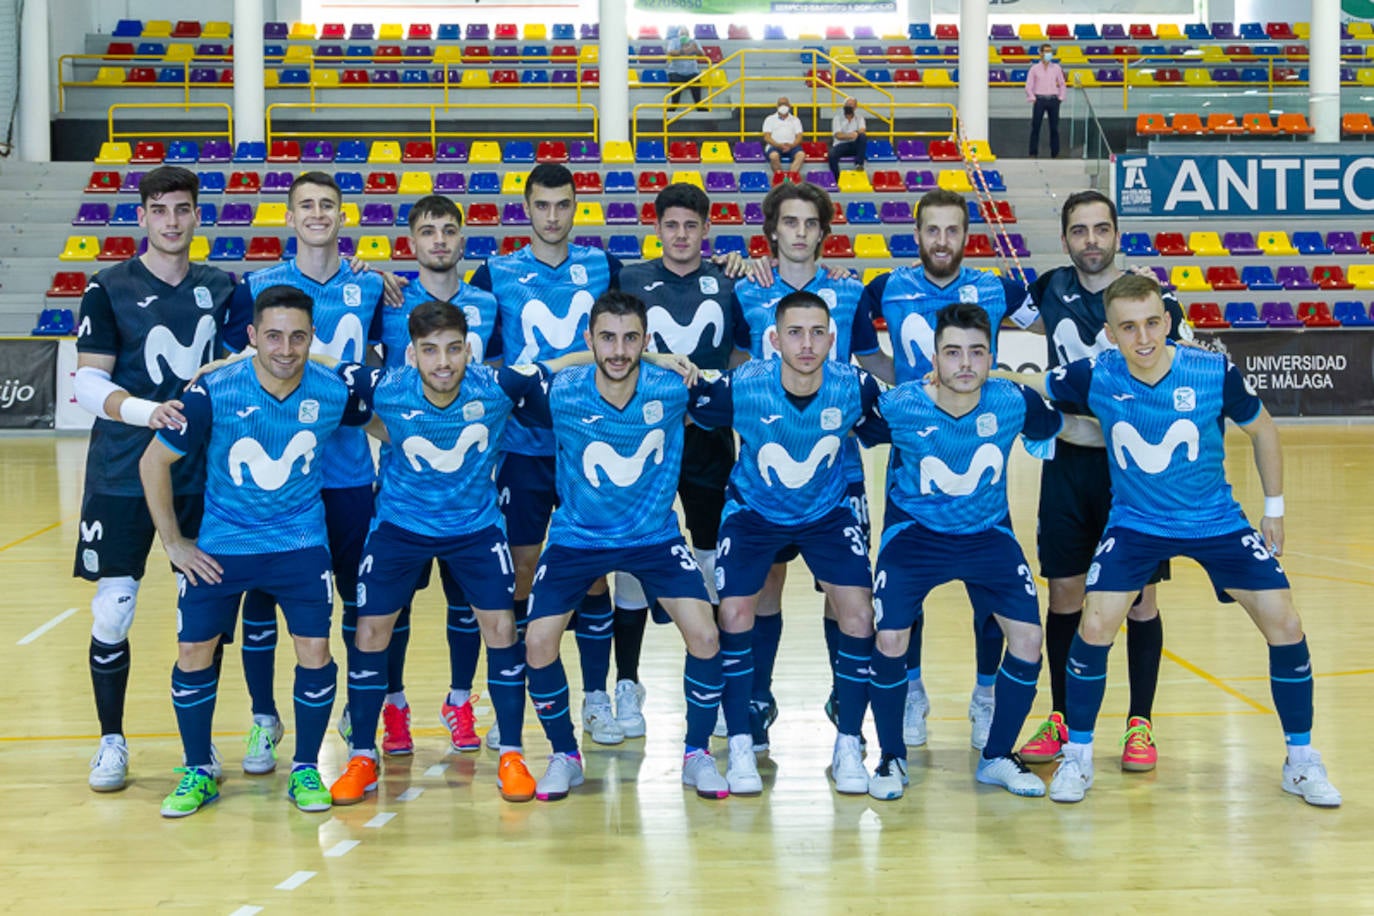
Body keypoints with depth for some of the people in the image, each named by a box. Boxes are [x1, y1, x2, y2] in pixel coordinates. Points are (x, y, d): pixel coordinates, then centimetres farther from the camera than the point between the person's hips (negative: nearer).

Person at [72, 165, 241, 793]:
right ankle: (111, 741, 15)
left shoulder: (220, 287, 8)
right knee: (111, 615, -2)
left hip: (203, 475, 3)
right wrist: (145, 411, -23)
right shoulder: (109, 289, -2)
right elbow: (89, 384, -6)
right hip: (122, 478, -3)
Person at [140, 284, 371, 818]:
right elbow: (153, 462, -7)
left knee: (315, 652, -8)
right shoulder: (214, 393, -19)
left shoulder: (334, 392, -14)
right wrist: (173, 543, -5)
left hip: (300, 543, 1)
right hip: (222, 544, 0)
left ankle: (306, 770, 12)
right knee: (194, 654, -2)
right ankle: (197, 773, 18)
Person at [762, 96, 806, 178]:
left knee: (801, 154, -33)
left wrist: (791, 145, -13)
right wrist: (779, 145, -14)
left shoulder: (795, 120, 23)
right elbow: (767, 137, 5)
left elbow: (799, 137, 11)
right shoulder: (770, 119, 18)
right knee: (774, 155, -38)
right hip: (775, 146, -1)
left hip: (792, 146, 1)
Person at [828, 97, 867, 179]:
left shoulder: (859, 115, 5)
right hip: (841, 144, -2)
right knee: (832, 155, -32)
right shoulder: (838, 116, -2)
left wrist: (857, 133, -32)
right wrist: (849, 135, -32)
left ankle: (859, 163, -24)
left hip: (855, 145, 2)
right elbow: (838, 135, -13)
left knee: (863, 136, -29)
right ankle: (836, 180, -22)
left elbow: (863, 130, -9)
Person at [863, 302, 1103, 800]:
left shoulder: (1014, 402, -17)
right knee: (889, 641, -14)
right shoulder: (898, 407, -22)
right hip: (915, 532, -2)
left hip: (988, 534, 2)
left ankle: (997, 758, 15)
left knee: (1027, 637, -7)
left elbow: (1070, 427, 3)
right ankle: (892, 758, 11)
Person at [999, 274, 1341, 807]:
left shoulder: (1215, 373, -19)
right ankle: (1077, 758, 6)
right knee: (1095, 627, -16)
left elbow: (1262, 431, -1)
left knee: (1285, 626, -5)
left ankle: (1301, 763, 14)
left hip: (1217, 522, 1)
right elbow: (1023, 384, -2)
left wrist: (1274, 509, 5)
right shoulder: (1095, 377, -19)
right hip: (1135, 524, 0)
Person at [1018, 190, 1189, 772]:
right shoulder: (1052, 290, 3)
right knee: (1064, 593, 6)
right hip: (1068, 462, 3)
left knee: (1140, 596, 1)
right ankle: (1060, 720, 18)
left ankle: (1140, 725, 12)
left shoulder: (1152, 297, -5)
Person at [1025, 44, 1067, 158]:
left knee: (1054, 128, 2)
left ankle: (1055, 154, 8)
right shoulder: (1034, 68, 4)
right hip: (1040, 100, -2)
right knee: (1035, 127, -4)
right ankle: (1033, 154, 0)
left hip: (1053, 100, 2)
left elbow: (1063, 85, 14)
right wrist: (1033, 99, -6)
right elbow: (1029, 86, 3)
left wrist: (1060, 98, 4)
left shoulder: (1056, 68, 9)